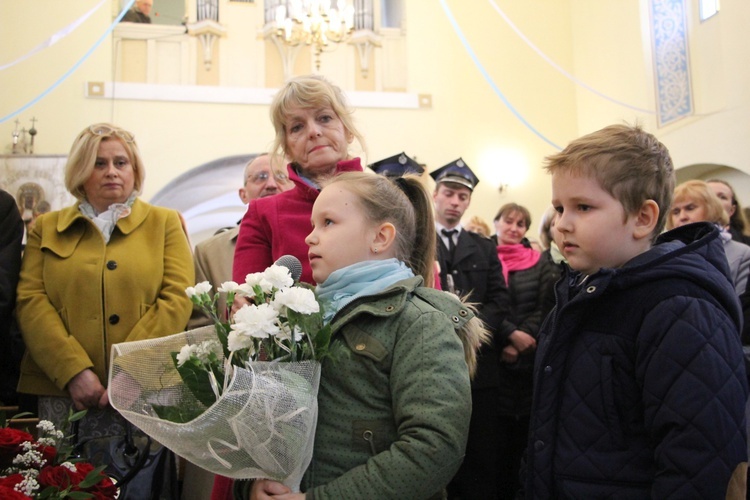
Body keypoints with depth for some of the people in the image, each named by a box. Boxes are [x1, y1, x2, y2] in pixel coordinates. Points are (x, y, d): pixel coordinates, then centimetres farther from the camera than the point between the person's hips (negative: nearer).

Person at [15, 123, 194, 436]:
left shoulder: (165, 223, 9)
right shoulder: (46, 228, 13)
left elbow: (177, 298, -1)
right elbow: (30, 301, 2)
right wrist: (74, 371, -12)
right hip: (63, 390, 1)